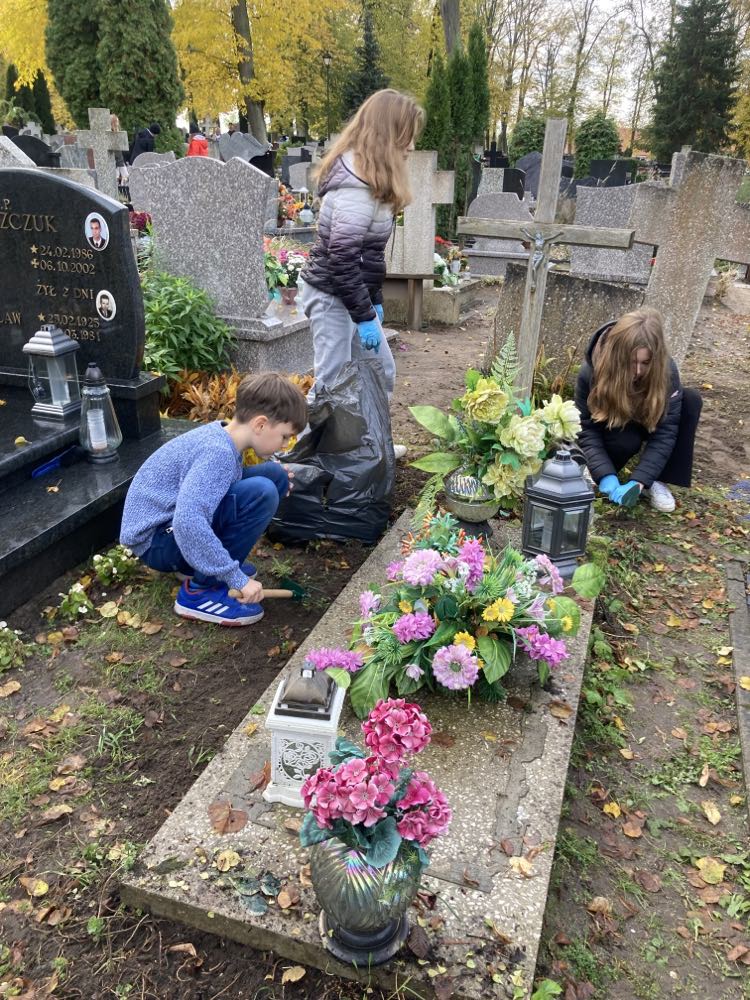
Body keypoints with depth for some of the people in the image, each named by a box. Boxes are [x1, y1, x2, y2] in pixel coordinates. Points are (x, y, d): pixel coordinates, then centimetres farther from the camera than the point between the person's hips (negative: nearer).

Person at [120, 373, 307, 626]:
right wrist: (238, 578, -34)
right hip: (156, 541, -9)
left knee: (274, 474, 2)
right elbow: (188, 522, -39)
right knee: (261, 492, -28)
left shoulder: (220, 434, 1)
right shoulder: (219, 452, -27)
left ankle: (212, 562, 8)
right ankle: (200, 590, -15)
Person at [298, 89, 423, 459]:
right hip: (332, 298, -10)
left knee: (381, 373, 19)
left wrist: (375, 302, 16)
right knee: (332, 384, -3)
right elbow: (341, 258, -25)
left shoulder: (368, 176, 10)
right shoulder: (356, 186, -21)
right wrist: (365, 316, -20)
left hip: (352, 295, 10)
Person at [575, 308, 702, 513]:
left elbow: (665, 432, -28)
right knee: (627, 440, -38)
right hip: (608, 428, -3)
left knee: (691, 399, -25)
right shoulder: (591, 372, -30)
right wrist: (606, 476, -40)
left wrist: (639, 481, -39)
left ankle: (657, 480, -18)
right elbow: (586, 430, -27)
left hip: (644, 423, 3)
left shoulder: (667, 370, -28)